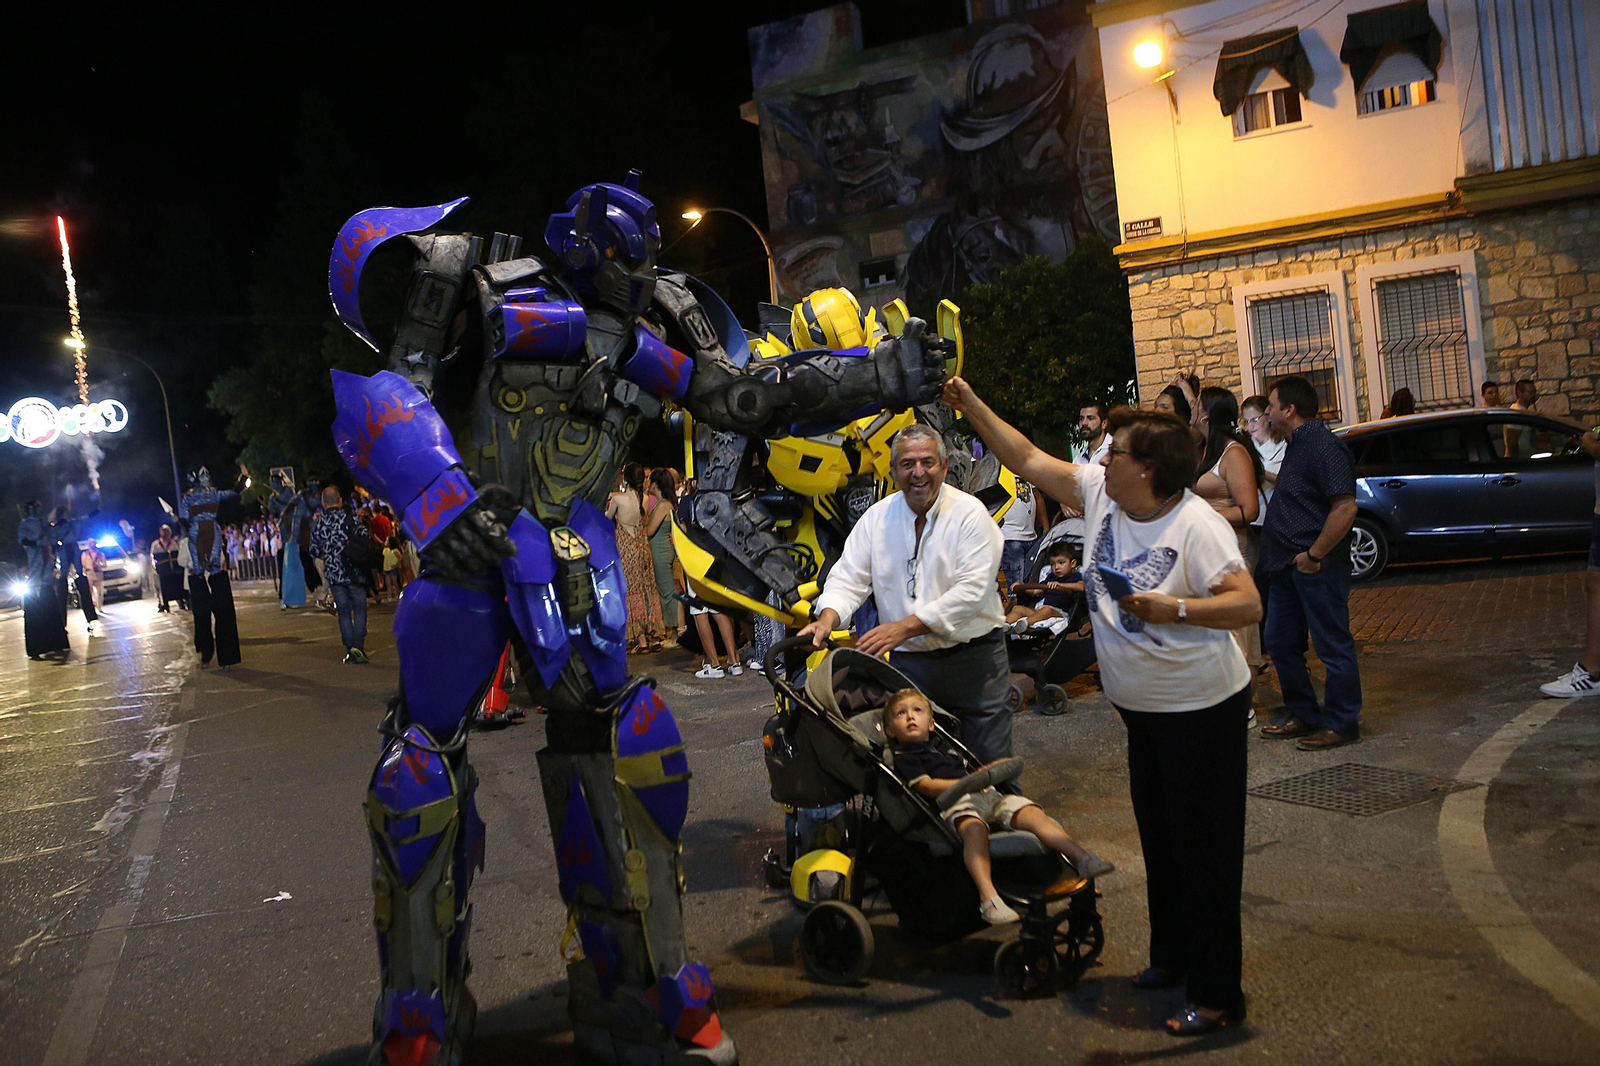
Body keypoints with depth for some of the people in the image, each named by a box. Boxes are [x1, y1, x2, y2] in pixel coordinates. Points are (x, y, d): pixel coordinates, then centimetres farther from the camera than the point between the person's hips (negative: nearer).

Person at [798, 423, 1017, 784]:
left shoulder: (970, 513, -8)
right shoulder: (877, 517, 5)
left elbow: (972, 590, -17)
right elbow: (848, 577, 5)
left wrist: (906, 626, -24)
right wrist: (828, 618, -18)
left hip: (973, 658, -3)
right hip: (908, 662, 3)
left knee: (991, 765, 1)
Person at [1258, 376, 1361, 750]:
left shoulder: (1324, 446, -18)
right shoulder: (1296, 444, 14)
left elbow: (1345, 507, -25)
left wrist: (1314, 555, -22)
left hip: (1317, 567, -10)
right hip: (1287, 565, 10)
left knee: (1333, 646, 2)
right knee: (1280, 643, 15)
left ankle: (1341, 724, 13)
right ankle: (1303, 714, 28)